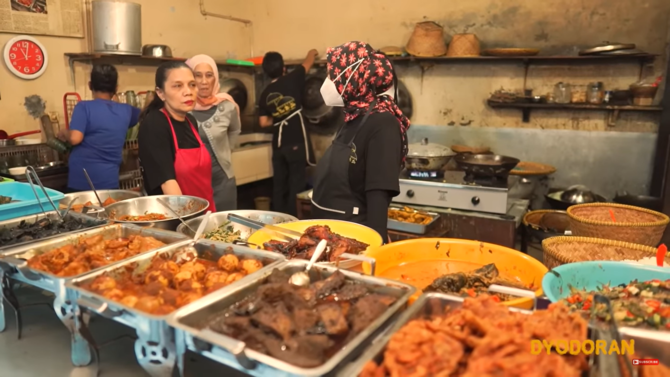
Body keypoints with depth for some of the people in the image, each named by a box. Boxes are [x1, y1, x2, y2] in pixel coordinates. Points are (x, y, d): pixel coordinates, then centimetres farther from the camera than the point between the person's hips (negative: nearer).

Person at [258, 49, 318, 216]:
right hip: (296, 141, -5)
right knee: (296, 183, 1)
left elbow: (264, 122, 5)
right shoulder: (291, 80, -4)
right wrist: (312, 53, 32)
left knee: (279, 184, 12)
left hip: (278, 143, 5)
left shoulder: (265, 94, 6)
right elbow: (307, 63, 12)